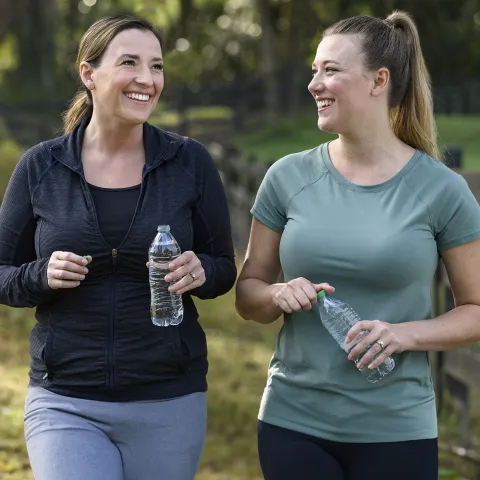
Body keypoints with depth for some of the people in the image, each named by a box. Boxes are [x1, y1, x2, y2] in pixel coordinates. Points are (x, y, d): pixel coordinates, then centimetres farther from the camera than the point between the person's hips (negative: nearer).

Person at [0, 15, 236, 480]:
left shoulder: (190, 162, -1)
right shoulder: (41, 167, -1)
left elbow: (224, 268, 7)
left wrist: (200, 272, -16)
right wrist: (42, 276, -15)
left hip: (168, 404, 1)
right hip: (65, 403, -1)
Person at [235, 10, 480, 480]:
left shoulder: (441, 190, -5)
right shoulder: (289, 177, 1)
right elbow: (248, 295, 10)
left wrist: (406, 334, -16)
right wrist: (280, 295, -12)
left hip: (395, 430, -2)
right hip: (293, 424, 2)